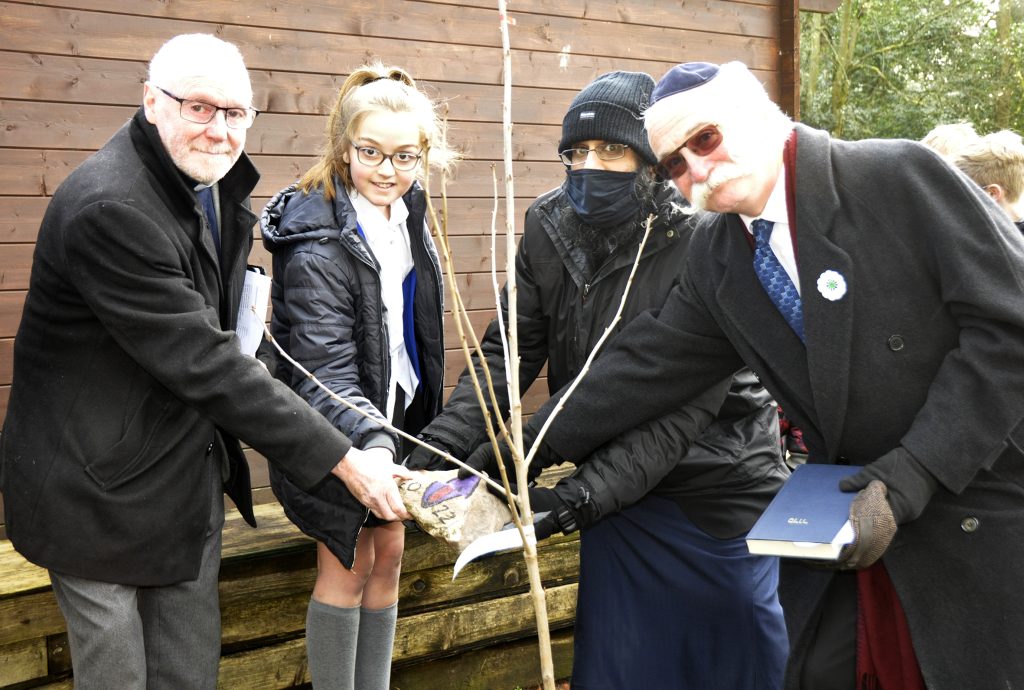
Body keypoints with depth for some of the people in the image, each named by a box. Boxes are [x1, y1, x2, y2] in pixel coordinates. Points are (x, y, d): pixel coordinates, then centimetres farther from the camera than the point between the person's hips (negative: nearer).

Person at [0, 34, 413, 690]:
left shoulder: (218, 183, 3)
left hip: (192, 476, 8)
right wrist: (344, 460, -26)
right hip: (102, 485, -7)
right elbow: (202, 363, -28)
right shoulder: (108, 208, -26)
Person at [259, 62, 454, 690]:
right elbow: (326, 372, -31)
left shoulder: (407, 214, 0)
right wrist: (370, 441, -46)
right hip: (336, 432, -7)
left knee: (388, 551, 15)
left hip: (399, 414, 7)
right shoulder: (317, 246, -25)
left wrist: (420, 424, 17)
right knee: (348, 564, 5)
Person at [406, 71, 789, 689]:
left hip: (720, 495, -4)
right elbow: (507, 353, -7)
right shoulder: (550, 229, -6)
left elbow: (685, 406, -25)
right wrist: (441, 446, -22)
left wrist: (581, 497, -33)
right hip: (616, 488, 4)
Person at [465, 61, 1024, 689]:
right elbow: (650, 364, 8)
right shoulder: (716, 256, 3)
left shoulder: (901, 176, -14)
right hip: (848, 516, 5)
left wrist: (909, 477, -20)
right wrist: (532, 446, 7)